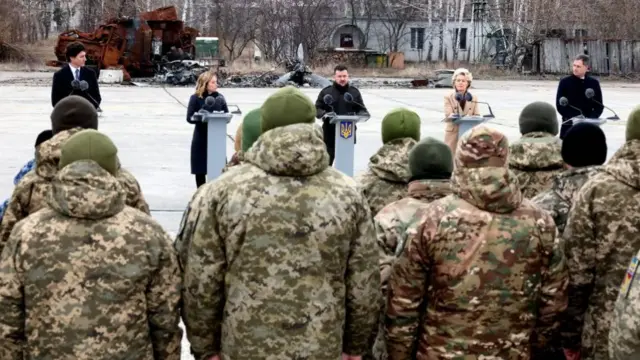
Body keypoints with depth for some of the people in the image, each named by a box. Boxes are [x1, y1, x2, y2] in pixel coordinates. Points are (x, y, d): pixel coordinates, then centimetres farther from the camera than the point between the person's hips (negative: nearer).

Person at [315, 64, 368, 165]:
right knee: (327, 160, 1)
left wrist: (360, 115, -12)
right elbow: (317, 109, 3)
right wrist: (323, 114, -19)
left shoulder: (354, 92, 10)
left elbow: (362, 110, 12)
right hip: (330, 133, -2)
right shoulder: (326, 92, 3)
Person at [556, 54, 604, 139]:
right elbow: (559, 104, -3)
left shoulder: (594, 83, 7)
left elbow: (599, 106, 9)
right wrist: (573, 119, -14)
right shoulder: (565, 82, 0)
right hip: (569, 126, -2)